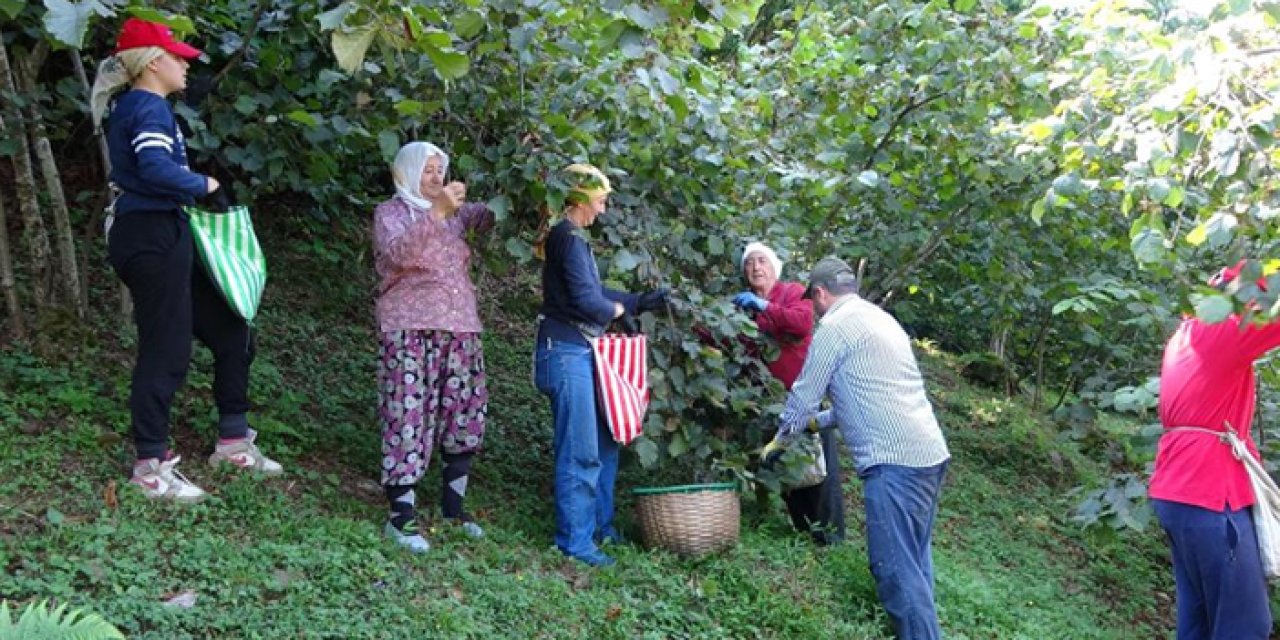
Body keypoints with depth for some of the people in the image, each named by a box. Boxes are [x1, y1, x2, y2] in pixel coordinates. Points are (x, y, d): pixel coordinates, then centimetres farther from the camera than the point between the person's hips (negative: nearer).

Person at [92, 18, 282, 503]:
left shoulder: (136, 107, 18)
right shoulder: (149, 107, -12)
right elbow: (155, 167, -29)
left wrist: (192, 189, 6)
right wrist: (203, 184, -14)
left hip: (160, 237, 10)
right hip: (152, 238, -10)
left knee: (231, 334, 14)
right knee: (166, 352, -4)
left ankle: (233, 441, 22)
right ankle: (150, 467, 7)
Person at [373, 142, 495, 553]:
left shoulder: (454, 213, 18)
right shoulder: (391, 212, 3)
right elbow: (399, 253, -16)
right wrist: (437, 212, -24)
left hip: (460, 329, 6)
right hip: (410, 329, -6)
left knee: (466, 413, 7)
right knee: (409, 415, -9)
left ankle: (453, 506, 19)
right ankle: (401, 516, -4)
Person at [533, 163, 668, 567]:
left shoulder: (573, 237, 17)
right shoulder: (569, 237, -14)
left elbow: (597, 294, 20)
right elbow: (586, 300, -21)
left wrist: (648, 301, 20)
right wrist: (616, 310, -2)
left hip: (582, 353, 10)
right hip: (567, 352, -10)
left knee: (603, 444, 16)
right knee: (580, 451, -7)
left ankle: (599, 526, 26)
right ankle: (574, 539, 0)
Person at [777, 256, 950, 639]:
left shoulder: (835, 326, -5)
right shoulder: (878, 317, 21)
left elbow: (805, 395, 1)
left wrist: (783, 437, 18)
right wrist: (819, 421, 36)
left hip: (894, 460, -9)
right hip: (929, 452, 9)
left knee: (895, 566, -6)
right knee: (915, 559, 17)